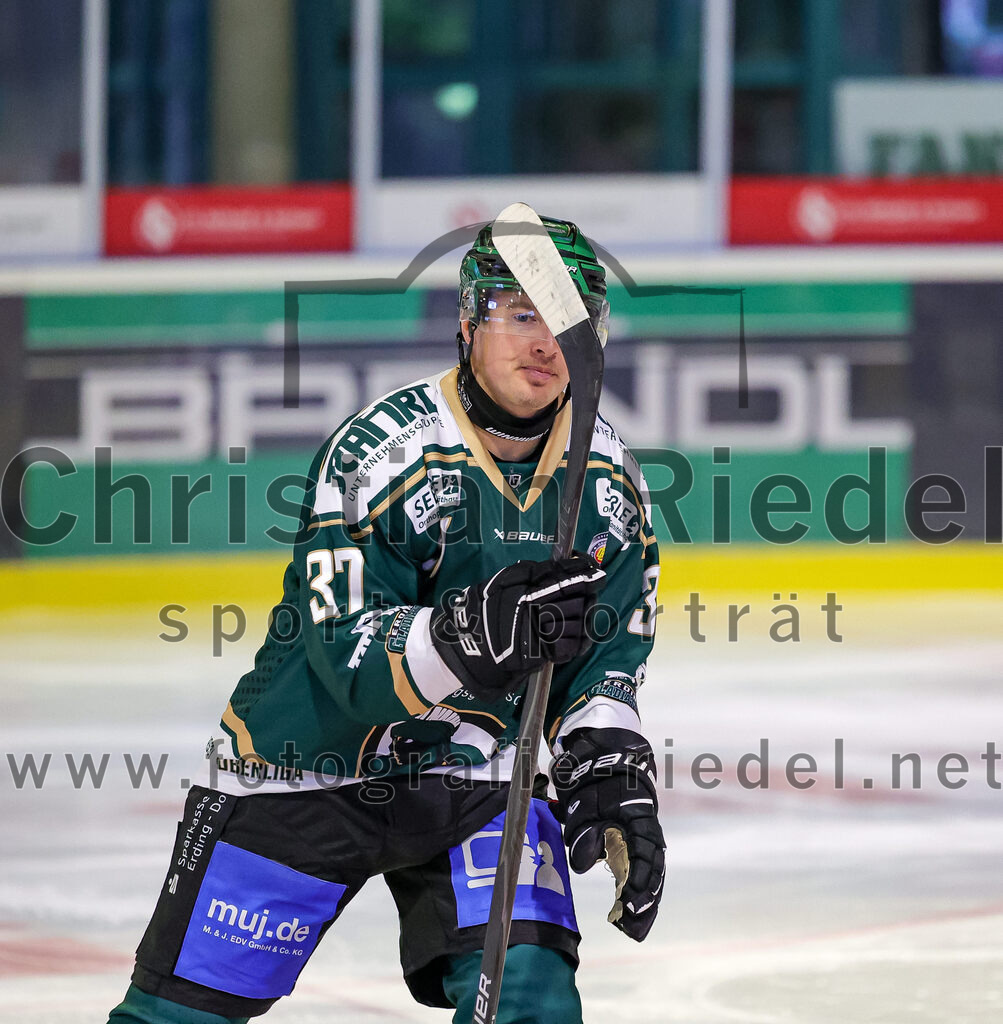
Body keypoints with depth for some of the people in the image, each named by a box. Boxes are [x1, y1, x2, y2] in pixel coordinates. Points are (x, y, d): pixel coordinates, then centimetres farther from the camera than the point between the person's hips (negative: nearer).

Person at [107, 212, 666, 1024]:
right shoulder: (380, 453, -22)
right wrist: (475, 636, -45)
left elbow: (604, 661, 7)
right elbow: (348, 656, -28)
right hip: (306, 768, -4)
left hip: (472, 777, 4)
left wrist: (613, 785, -8)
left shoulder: (609, 478, -3)